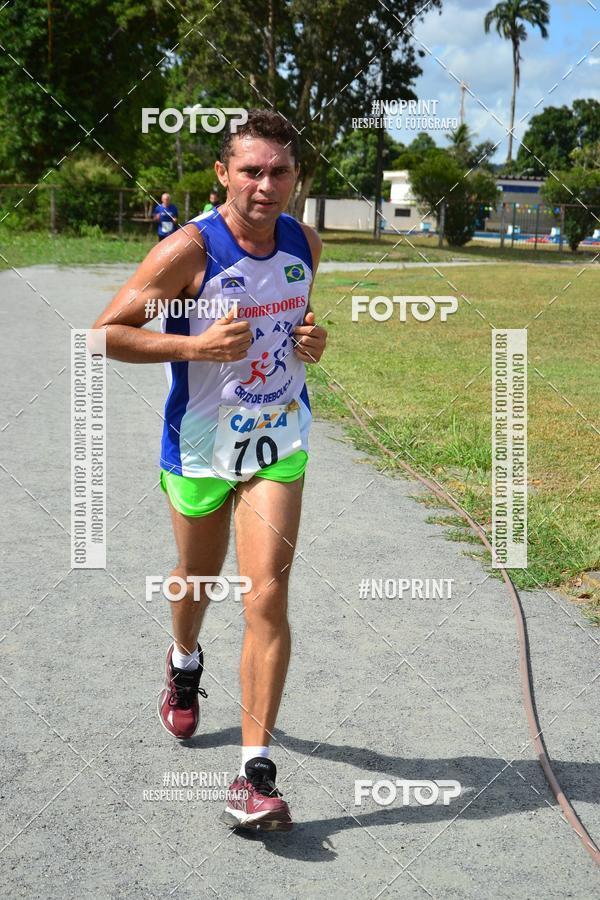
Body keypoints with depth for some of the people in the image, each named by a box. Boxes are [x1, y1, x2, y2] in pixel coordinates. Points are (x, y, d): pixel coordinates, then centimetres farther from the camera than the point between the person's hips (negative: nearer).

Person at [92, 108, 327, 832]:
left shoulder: (305, 245, -2)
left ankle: (256, 771, -6)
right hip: (199, 447, -2)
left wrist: (311, 340, -4)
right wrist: (197, 344, -27)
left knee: (267, 595, -11)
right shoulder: (188, 250, -18)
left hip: (278, 446, 2)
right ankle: (185, 662, 57)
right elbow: (107, 332, -15)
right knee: (198, 577, 20)